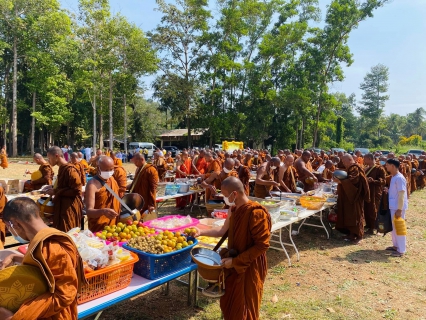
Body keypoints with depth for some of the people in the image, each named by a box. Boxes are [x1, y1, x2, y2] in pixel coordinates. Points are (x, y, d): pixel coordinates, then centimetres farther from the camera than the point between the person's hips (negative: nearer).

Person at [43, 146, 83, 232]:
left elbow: (76, 190, -23)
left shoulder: (70, 170, -19)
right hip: (62, 206, 10)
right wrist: (53, 187, 10)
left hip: (69, 208, -9)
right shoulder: (62, 168, 10)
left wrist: (55, 192, -18)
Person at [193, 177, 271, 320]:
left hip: (249, 268, -7)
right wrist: (202, 232, 6)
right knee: (229, 303, 23)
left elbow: (262, 245, -25)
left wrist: (236, 261, -22)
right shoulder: (234, 209, -1)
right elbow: (224, 230, 13)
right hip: (234, 264, 8)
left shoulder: (256, 213, -26)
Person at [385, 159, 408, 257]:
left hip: (398, 207, -10)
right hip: (393, 206, 10)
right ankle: (396, 245, 32)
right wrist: (387, 191, 4)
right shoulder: (393, 177, 10)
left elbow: (401, 195, -22)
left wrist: (399, 209, -22)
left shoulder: (399, 178, -19)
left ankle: (401, 250, 9)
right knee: (394, 226, 18)